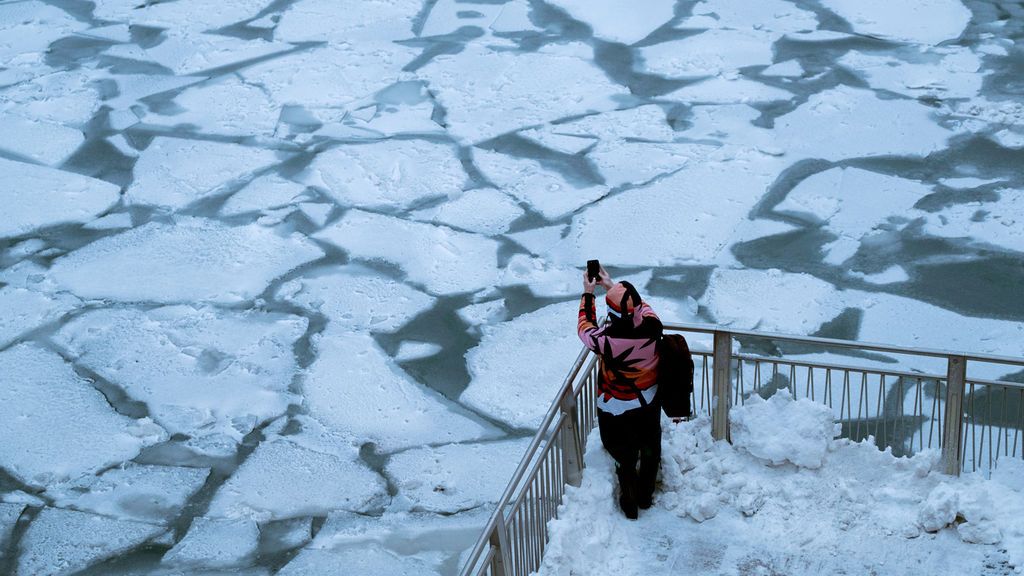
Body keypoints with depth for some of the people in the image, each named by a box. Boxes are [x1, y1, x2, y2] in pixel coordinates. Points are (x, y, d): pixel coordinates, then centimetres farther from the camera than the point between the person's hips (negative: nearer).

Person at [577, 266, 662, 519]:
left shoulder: (606, 340, -35)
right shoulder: (652, 328, -26)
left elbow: (585, 327, -11)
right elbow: (641, 307, -1)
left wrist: (588, 293, 0)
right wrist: (612, 286, 6)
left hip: (617, 411, -3)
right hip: (649, 404, 3)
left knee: (625, 460, 20)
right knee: (650, 451, 27)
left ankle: (630, 505, 41)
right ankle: (646, 496, 48)